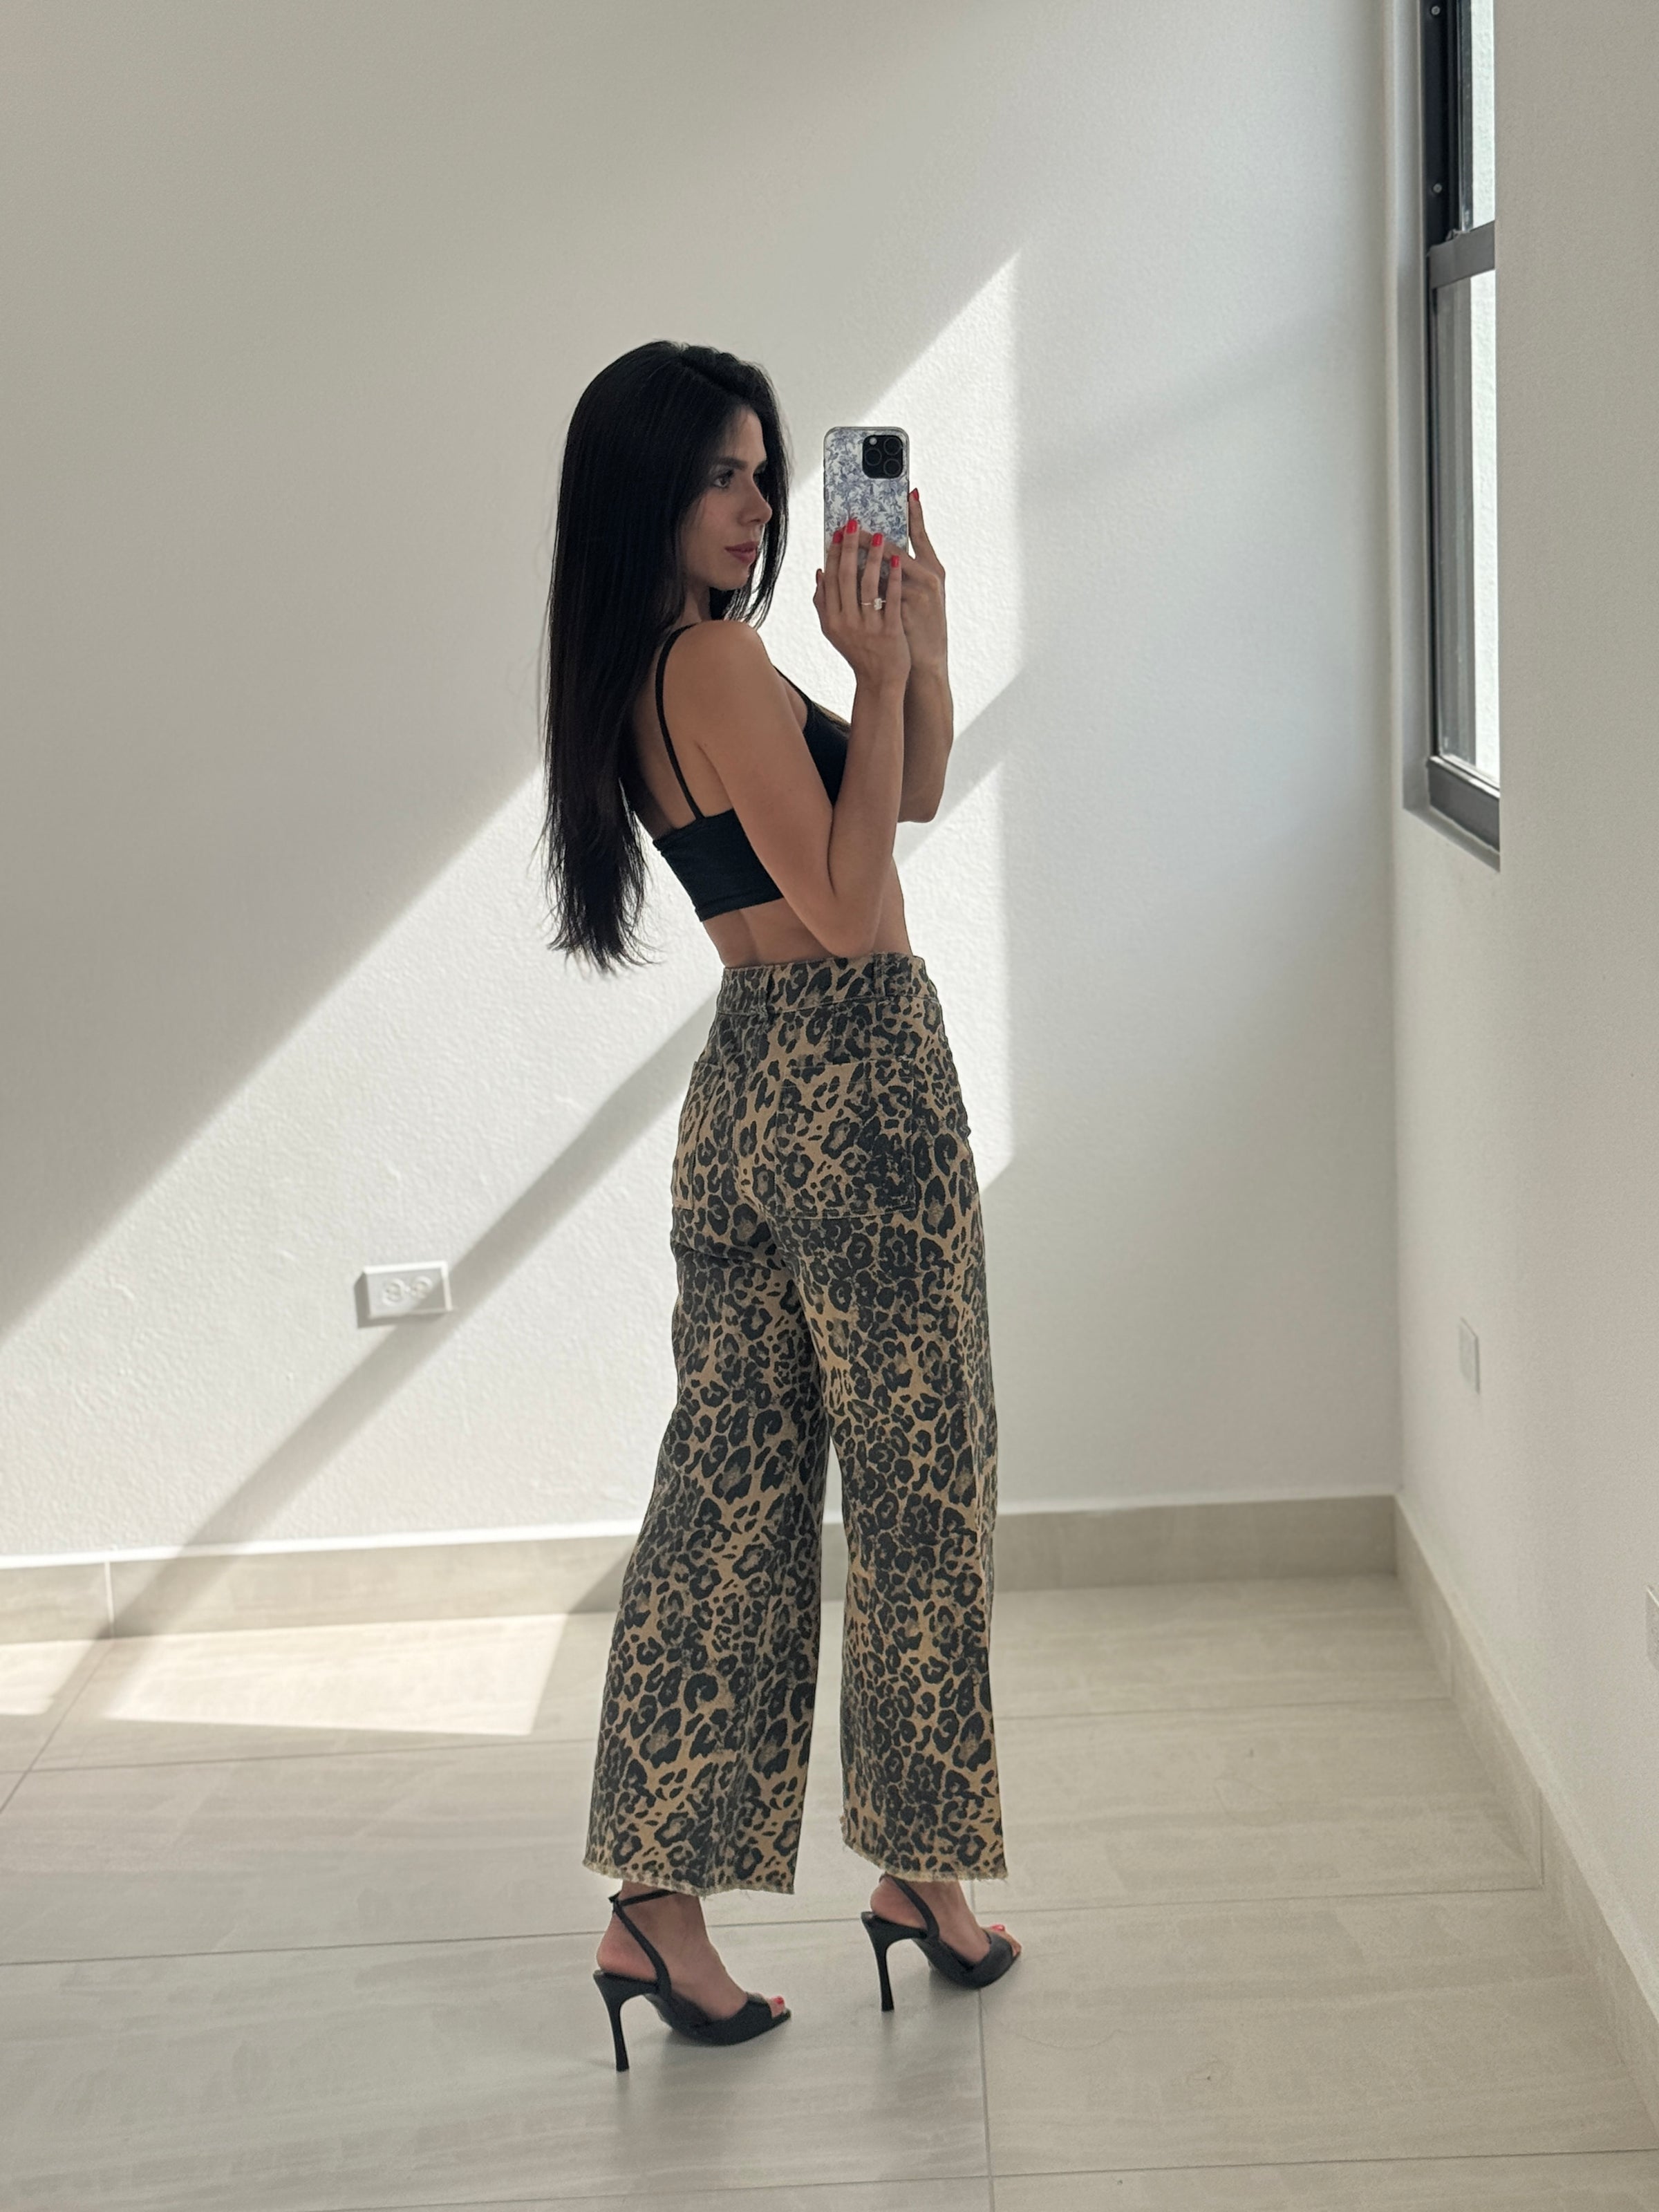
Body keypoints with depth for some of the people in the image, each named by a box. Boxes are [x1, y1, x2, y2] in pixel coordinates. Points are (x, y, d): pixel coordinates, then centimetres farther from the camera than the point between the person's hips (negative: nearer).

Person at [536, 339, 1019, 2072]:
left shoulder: (646, 670, 14)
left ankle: (659, 1905, 8)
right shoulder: (717, 657, -15)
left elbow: (916, 795, 19)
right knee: (919, 1478, 6)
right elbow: (847, 904, -17)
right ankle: (921, 1868, 19)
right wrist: (877, 672, -16)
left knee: (731, 1486, 7)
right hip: (852, 1074, -9)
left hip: (744, 1088, 9)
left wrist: (917, 633, 6)